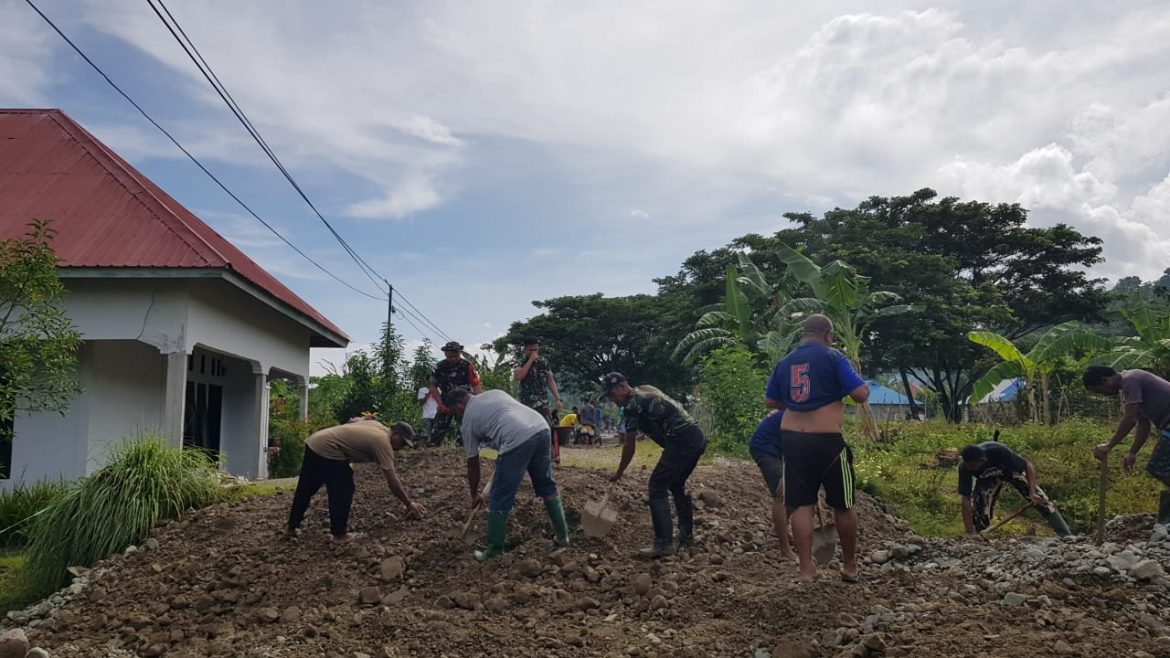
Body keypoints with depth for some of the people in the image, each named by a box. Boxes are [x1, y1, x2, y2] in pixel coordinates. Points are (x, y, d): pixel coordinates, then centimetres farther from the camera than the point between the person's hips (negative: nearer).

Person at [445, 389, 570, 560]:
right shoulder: (494, 393, 31)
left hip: (517, 440, -7)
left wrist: (475, 495, 34)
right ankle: (562, 536, 32)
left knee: (499, 499, 7)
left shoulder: (468, 419, 16)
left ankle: (493, 551, 15)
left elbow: (473, 463, 21)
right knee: (546, 485, 24)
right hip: (542, 428, 7)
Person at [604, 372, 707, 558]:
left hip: (682, 441, -10)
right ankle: (686, 535, 29)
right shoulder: (645, 390, 19)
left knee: (658, 486, -7)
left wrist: (619, 473, 12)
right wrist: (630, 434, 29)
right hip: (698, 436, 10)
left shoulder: (632, 404, -6)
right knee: (676, 484, 23)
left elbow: (629, 446, 0)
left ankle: (664, 544, -10)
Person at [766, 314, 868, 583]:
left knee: (801, 505, 7)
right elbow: (861, 395, -10)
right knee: (843, 505, 11)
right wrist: (860, 380, 11)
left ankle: (806, 569, 6)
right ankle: (850, 567, 22)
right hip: (827, 440, -4)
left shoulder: (785, 362, 10)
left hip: (792, 440, 4)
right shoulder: (833, 357, -5)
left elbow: (770, 401, 17)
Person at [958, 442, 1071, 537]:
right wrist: (969, 533, -32)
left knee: (1039, 499, -8)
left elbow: (1028, 465, -29)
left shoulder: (999, 452, -43)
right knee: (979, 509, -11)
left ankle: (1066, 536, 4)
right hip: (987, 479, 1)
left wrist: (1032, 492, -40)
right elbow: (966, 500, -29)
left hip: (1011, 470, -1)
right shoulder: (965, 468, -35)